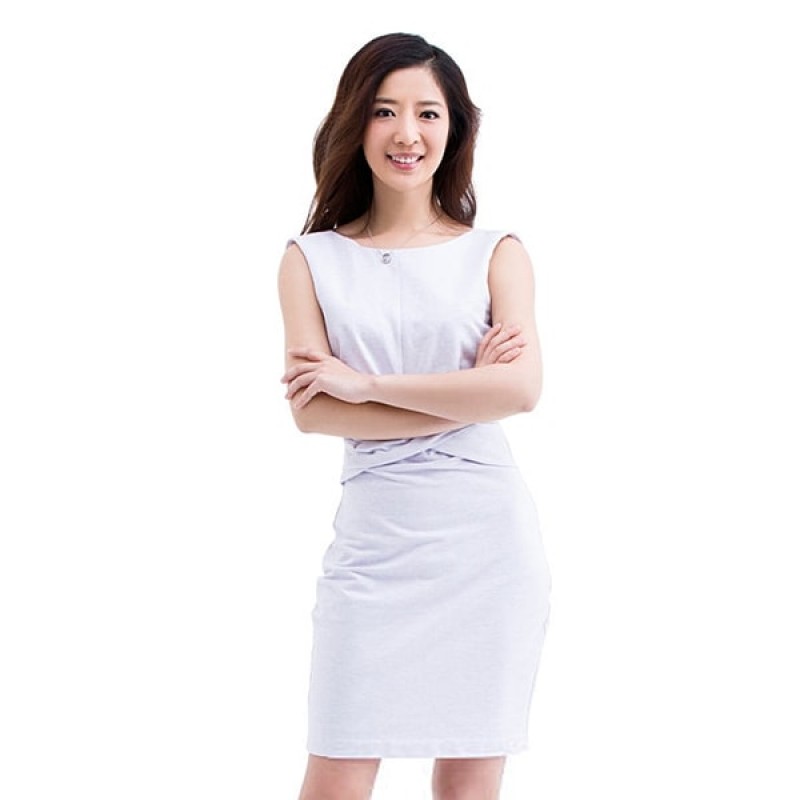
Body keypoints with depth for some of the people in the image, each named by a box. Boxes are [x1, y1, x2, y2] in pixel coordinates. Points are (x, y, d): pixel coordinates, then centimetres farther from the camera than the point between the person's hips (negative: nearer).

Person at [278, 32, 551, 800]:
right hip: (375, 536, 0)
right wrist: (465, 396, -10)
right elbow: (312, 412, -5)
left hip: (489, 537, 0)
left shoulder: (495, 253, 6)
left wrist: (365, 382, -9)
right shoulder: (312, 260, 6)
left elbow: (521, 388, -9)